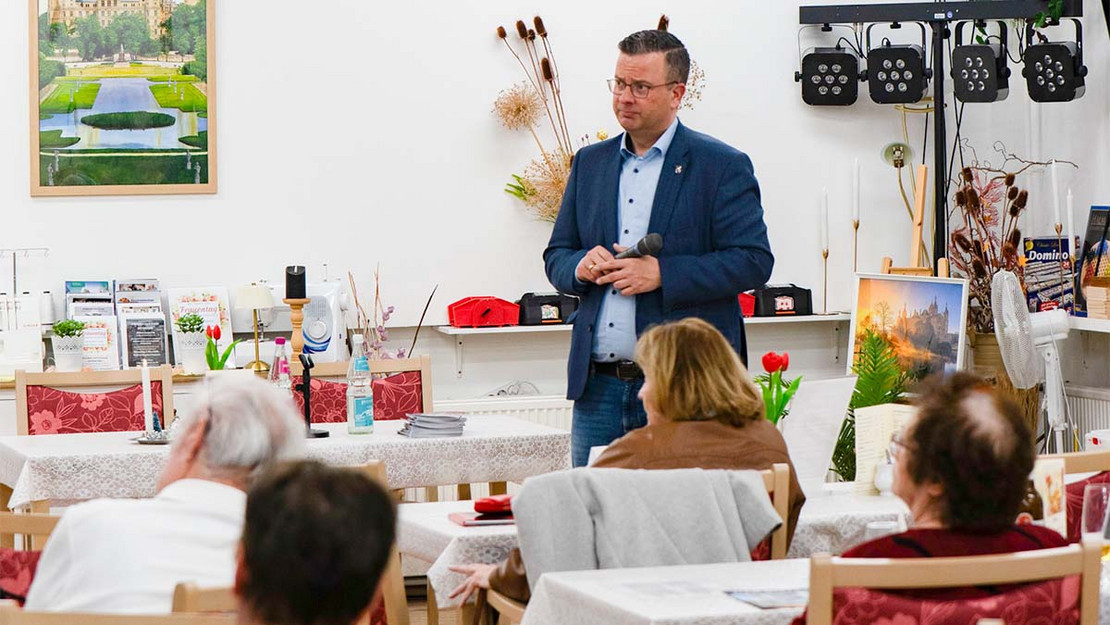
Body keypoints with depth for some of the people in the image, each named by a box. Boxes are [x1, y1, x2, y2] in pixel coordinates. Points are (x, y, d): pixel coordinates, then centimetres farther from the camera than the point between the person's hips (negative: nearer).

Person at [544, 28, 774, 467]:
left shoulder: (722, 166, -1)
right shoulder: (590, 163, 15)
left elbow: (754, 261, -8)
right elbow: (556, 257, 19)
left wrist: (662, 273, -17)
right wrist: (580, 267, -6)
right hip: (599, 386, 5)